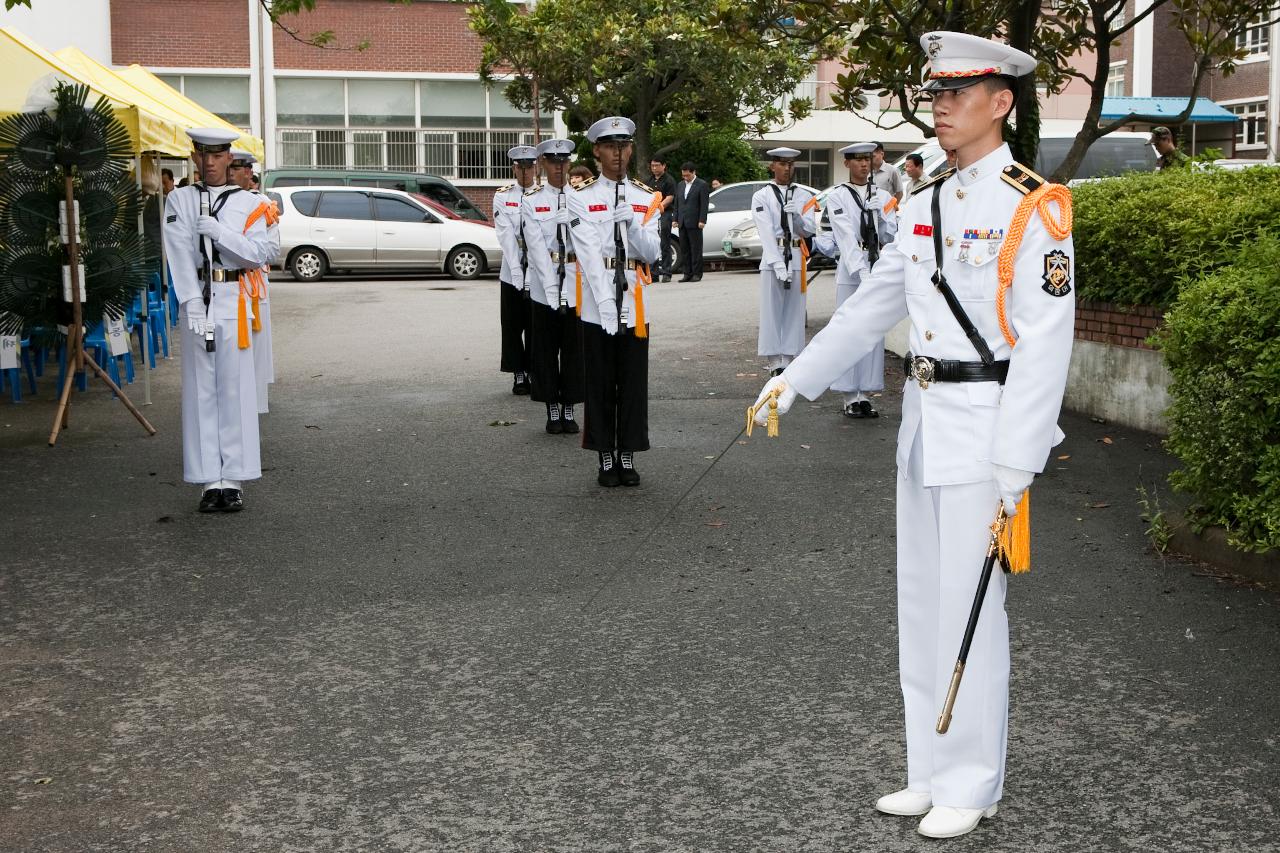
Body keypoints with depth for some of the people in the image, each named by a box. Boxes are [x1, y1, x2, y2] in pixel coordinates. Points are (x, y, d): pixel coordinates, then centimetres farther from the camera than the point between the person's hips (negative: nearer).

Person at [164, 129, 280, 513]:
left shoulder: (248, 203, 8)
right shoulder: (179, 199, 8)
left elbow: (263, 251, -4)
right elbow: (179, 254, -3)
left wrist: (219, 232, -13)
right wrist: (192, 302, -14)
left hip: (233, 299, 0)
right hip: (194, 298, 0)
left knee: (235, 388, -1)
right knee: (200, 389, 1)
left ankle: (233, 480, 4)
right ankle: (209, 481, 5)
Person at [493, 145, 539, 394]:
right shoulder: (502, 197, 3)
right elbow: (506, 236, -5)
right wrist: (518, 273, -15)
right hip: (511, 272, 1)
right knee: (513, 325, 3)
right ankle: (519, 375, 12)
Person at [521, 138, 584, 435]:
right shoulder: (531, 201, 0)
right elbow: (536, 246, -8)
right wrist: (552, 288, -16)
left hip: (576, 283, 1)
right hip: (543, 284, -1)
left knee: (574, 348, 4)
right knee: (546, 349, 4)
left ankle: (569, 410, 14)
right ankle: (552, 410, 14)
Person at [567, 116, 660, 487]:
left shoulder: (646, 198, 9)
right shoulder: (581, 198, 0)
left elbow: (652, 253, 1)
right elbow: (589, 255, -11)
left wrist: (630, 223, -17)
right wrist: (606, 304, -21)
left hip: (635, 304, 2)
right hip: (597, 304, -2)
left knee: (634, 382, 5)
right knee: (600, 384, 4)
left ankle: (628, 456, 15)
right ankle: (607, 458, 13)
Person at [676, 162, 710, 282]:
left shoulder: (702, 185, -2)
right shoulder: (680, 185, 16)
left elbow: (704, 204, -7)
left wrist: (702, 221, -14)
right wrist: (676, 219, 10)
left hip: (694, 222, -6)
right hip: (682, 222, 6)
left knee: (696, 249, -3)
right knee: (684, 249, 6)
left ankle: (697, 274, 0)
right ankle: (687, 273, 10)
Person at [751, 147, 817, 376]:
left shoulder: (804, 196, 11)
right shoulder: (762, 196, 2)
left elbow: (810, 229, 4)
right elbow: (766, 232, -8)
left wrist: (796, 216, -17)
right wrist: (777, 263, -17)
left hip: (796, 257, 3)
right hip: (771, 257, -2)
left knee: (794, 311, 3)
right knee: (771, 311, -3)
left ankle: (788, 362, 8)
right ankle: (775, 365, 0)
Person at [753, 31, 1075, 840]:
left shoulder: (1035, 207, -11)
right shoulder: (925, 204, 11)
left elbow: (1046, 341, -16)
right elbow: (871, 307, 18)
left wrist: (1016, 463, -19)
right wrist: (793, 380, 16)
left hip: (986, 423, -8)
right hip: (924, 417, 8)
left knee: (969, 605, -2)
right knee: (921, 602, 12)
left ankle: (971, 784, 13)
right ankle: (933, 771, 24)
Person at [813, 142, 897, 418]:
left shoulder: (883, 196, 11)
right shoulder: (838, 197, -1)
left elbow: (891, 236, 6)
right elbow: (846, 237, -11)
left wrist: (879, 214, -12)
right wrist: (861, 271, -22)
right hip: (850, 271, -4)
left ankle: (866, 394, 12)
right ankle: (850, 398, 3)